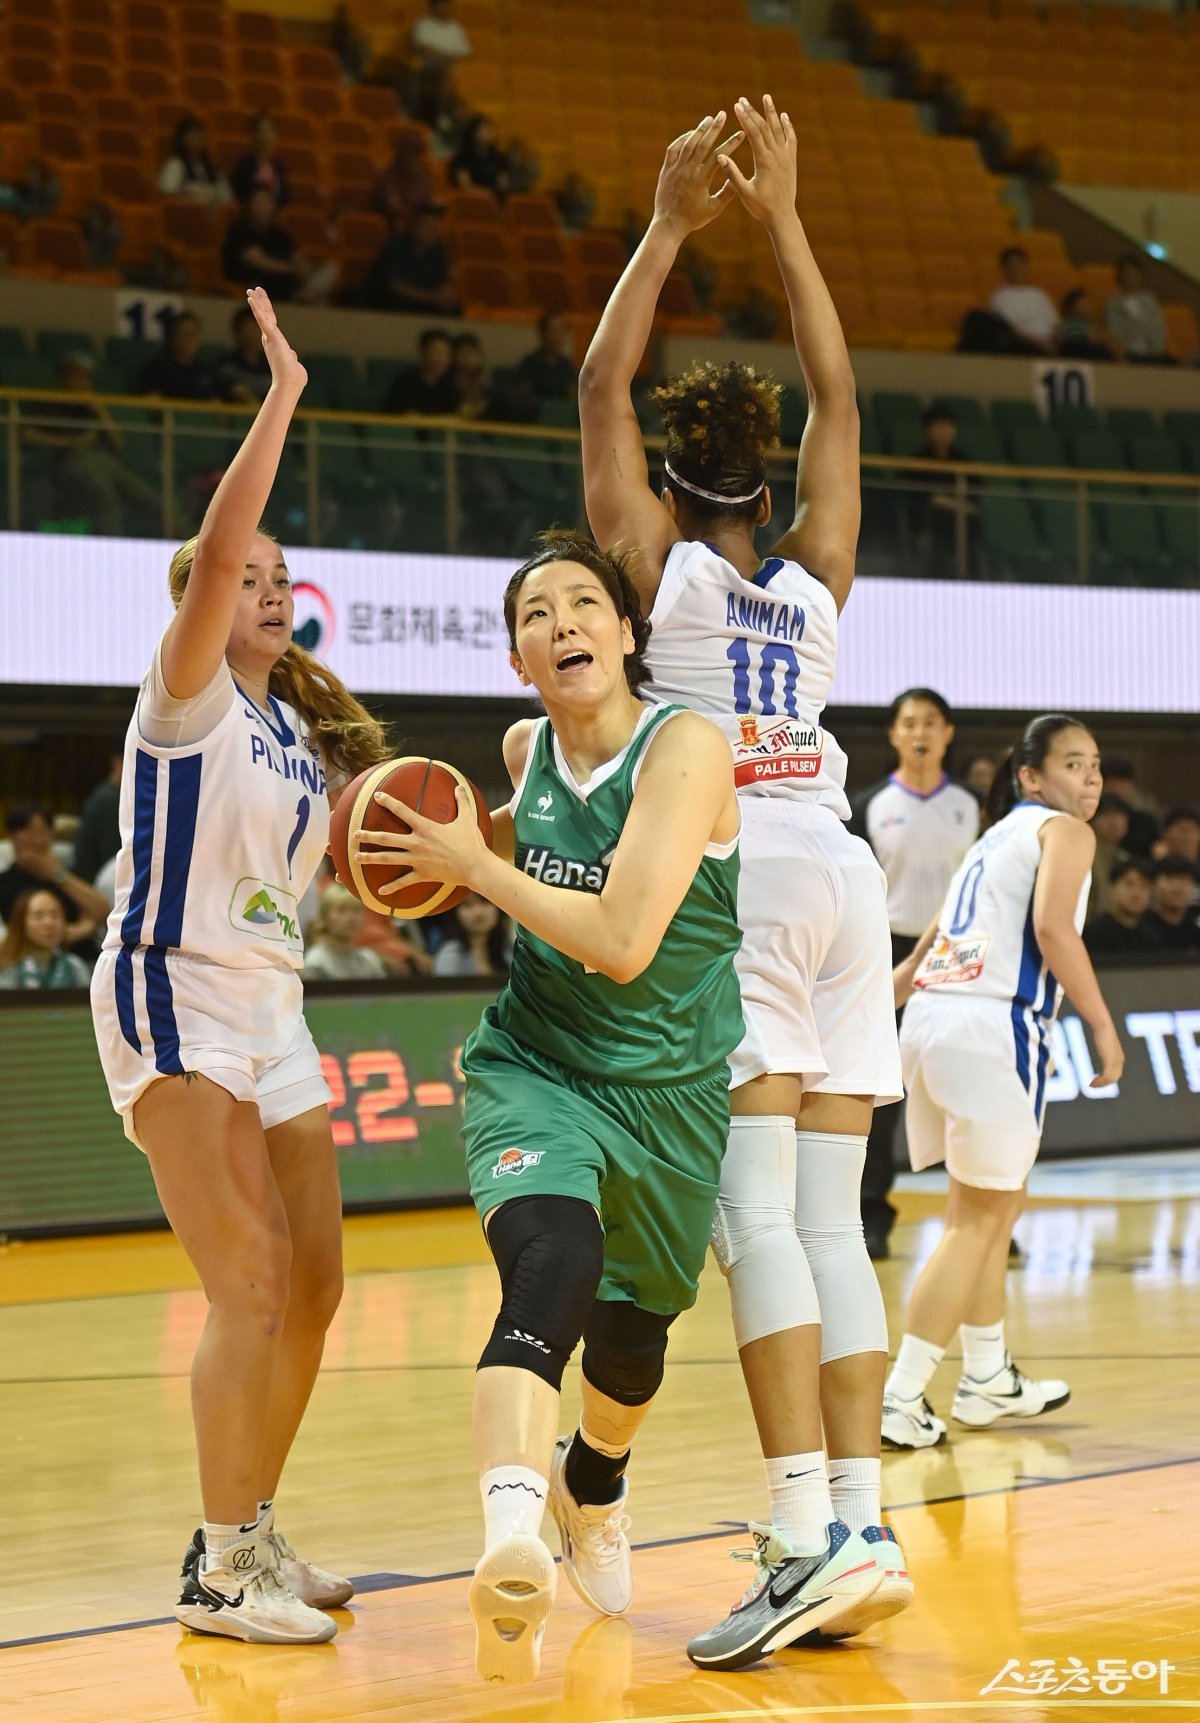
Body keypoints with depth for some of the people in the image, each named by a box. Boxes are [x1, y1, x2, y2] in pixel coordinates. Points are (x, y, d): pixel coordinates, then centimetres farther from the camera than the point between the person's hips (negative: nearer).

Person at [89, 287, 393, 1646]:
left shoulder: (301, 730, 15)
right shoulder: (185, 694, -6)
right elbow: (216, 546, -23)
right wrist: (281, 397, -23)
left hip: (270, 1006, 8)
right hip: (175, 1000, -8)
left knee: (313, 1287, 8)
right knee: (250, 1287, -16)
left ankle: (254, 1531, 22)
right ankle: (216, 1569, -10)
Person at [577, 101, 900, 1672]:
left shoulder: (661, 558, 5)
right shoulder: (816, 576, 16)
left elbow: (600, 385, 9)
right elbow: (836, 391, 25)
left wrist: (673, 225, 12)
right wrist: (781, 217, 24)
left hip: (732, 874, -5)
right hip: (842, 869, 5)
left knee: (758, 1217, -13)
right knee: (831, 1220, 3)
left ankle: (807, 1535, -23)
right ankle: (864, 1529, -3)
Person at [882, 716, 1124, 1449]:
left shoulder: (997, 837, 26)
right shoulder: (1063, 830, 2)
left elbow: (928, 946, 26)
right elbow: (1052, 927, -15)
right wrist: (1103, 1025, -11)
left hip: (932, 1018, 9)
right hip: (994, 1025, -9)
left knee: (995, 1204, 23)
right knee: (977, 1221, -2)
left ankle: (989, 1380, 33)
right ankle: (900, 1400, -7)